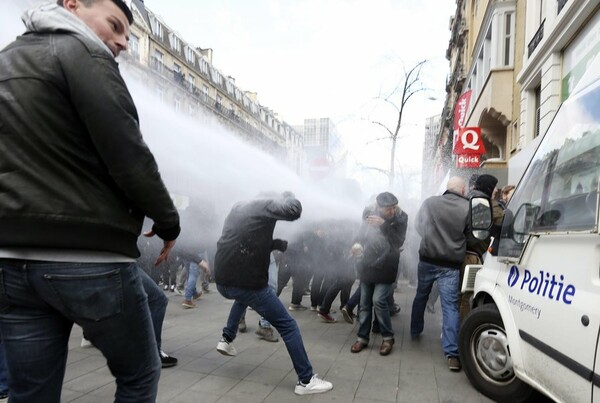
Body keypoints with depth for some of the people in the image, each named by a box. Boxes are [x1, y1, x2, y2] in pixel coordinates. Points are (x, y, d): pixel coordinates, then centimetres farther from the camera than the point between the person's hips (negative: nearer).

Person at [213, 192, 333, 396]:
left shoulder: (238, 207, 19)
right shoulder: (267, 204, 0)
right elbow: (294, 210, -17)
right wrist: (286, 195, 4)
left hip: (222, 281, 7)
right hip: (248, 282, -7)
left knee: (243, 297, 42)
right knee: (288, 326, 5)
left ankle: (226, 340, 38)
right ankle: (306, 381, 7)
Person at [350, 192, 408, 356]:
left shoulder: (401, 217, -11)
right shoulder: (369, 212, -6)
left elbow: (398, 242, -22)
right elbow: (362, 233, 7)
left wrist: (384, 225, -33)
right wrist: (358, 243, -14)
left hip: (385, 267, -3)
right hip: (368, 265, 3)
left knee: (379, 300, -11)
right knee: (364, 303, 9)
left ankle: (388, 337, 9)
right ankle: (362, 337, 24)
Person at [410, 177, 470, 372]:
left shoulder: (430, 202, -3)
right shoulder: (468, 208, -7)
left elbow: (418, 225, 10)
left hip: (427, 259, 2)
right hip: (451, 265, -2)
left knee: (420, 297, 22)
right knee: (450, 306, -1)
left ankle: (415, 332, 39)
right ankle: (452, 354, -4)